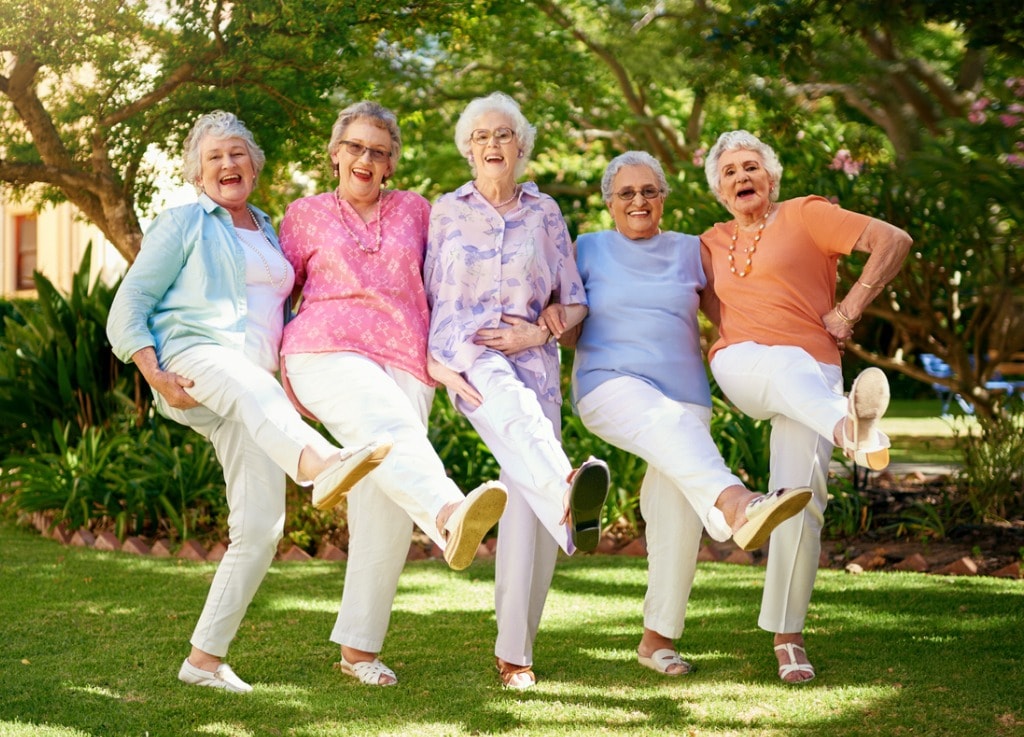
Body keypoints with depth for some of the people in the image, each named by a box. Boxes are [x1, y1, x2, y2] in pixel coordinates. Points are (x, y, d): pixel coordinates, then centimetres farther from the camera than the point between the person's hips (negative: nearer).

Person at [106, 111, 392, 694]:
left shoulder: (269, 234, 25)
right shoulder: (184, 224, 8)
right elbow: (129, 307, 2)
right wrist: (156, 375, -14)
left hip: (255, 380, 6)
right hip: (193, 357, -6)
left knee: (261, 527, -5)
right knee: (253, 387, -42)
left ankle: (206, 657, 3)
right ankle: (321, 467, -75)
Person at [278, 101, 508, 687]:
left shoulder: (416, 211, 20)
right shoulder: (306, 215, 17)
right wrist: (283, 369, 10)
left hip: (405, 362, 3)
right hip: (329, 353, -3)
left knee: (385, 513, -6)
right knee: (391, 427, -36)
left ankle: (359, 648, 4)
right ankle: (450, 516, -67)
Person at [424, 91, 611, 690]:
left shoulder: (544, 212, 13)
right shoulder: (446, 212, 12)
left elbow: (576, 302, 12)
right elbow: (425, 296, 11)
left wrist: (539, 332, -6)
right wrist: (432, 360, -4)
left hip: (532, 357, 2)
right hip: (465, 354, -2)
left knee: (528, 503, -10)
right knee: (515, 408, -39)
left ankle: (515, 651, -2)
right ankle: (568, 494, -72)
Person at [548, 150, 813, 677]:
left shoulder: (690, 251, 14)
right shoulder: (589, 250, 11)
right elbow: (571, 335, 10)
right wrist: (554, 316, -13)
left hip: (683, 393, 4)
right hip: (611, 386, -4)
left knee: (678, 519, -2)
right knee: (670, 423, -37)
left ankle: (658, 638, 14)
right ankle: (736, 506, -65)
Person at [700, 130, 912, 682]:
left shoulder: (804, 216, 9)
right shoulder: (712, 244, 23)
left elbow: (893, 241, 0)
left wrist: (849, 310, -3)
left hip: (813, 371, -1)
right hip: (741, 366, 1)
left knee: (801, 500, -17)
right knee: (788, 367, -38)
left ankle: (787, 638, -4)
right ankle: (850, 429, -73)